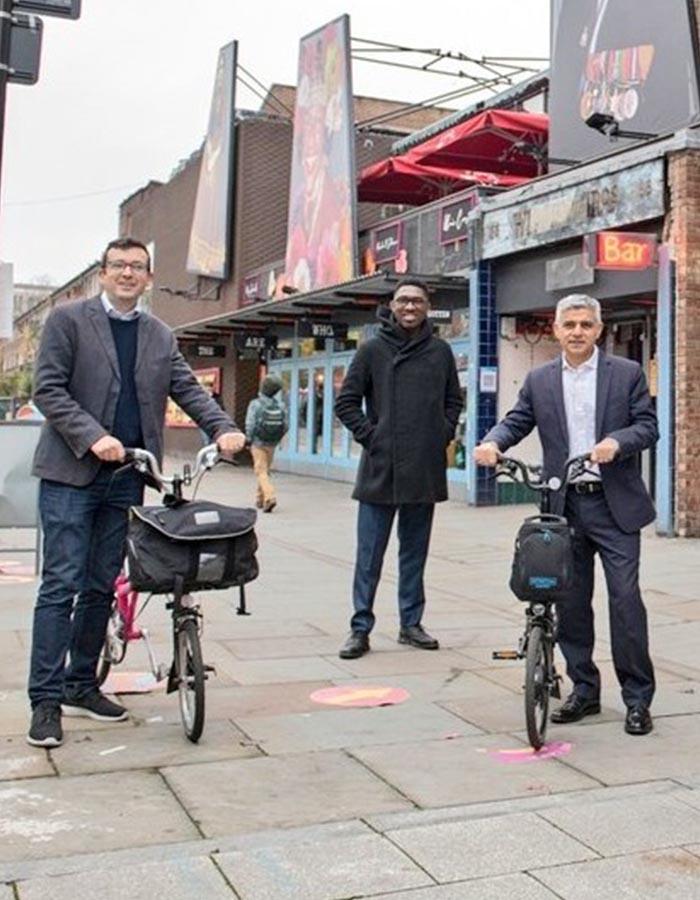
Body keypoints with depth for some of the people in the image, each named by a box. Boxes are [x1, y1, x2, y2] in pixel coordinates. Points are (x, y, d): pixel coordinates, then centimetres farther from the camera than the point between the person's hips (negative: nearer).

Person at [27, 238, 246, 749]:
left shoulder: (160, 337, 14)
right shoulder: (69, 321, 0)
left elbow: (188, 390, 8)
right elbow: (48, 389, -6)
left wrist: (223, 427, -11)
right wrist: (92, 436, -19)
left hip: (125, 477, 5)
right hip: (71, 474, -4)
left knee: (102, 587, 11)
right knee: (61, 585, -6)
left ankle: (81, 686, 23)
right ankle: (46, 700, 0)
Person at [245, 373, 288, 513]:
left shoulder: (255, 404, -13)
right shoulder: (280, 405, -3)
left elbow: (250, 425, -14)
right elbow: (286, 425, -2)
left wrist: (249, 440, 1)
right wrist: (277, 439, 13)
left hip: (258, 443, -4)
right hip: (272, 444, 4)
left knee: (261, 471, -4)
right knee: (265, 471, 17)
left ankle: (270, 497, -22)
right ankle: (260, 499, 26)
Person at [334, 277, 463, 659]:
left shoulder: (440, 351, 9)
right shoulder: (372, 350, 1)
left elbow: (454, 401, 19)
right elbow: (346, 402, 3)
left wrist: (443, 435, 5)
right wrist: (370, 435, -6)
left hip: (425, 472, 3)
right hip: (380, 470, -3)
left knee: (415, 552, 12)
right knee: (369, 555, 1)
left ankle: (411, 624, 22)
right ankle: (360, 628, 8)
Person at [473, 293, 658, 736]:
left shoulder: (627, 373, 2)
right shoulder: (539, 380, 9)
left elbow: (648, 425, -1)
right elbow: (517, 421, 7)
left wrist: (617, 441, -21)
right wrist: (493, 442, -15)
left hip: (614, 504, -3)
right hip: (564, 506, 3)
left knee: (625, 598, -6)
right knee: (571, 602, 8)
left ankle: (638, 699, 6)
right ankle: (585, 691, 22)